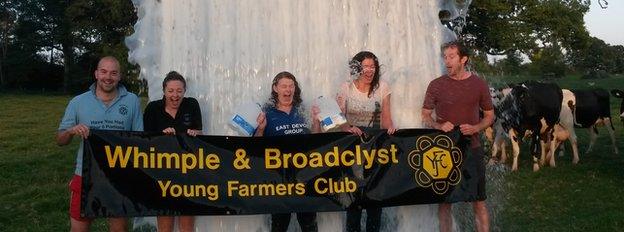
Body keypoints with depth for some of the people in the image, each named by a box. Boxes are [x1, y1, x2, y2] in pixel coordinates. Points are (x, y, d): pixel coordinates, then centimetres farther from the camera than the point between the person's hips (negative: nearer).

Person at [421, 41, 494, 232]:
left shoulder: (479, 84, 3)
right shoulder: (436, 85, 1)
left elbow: (490, 115, 11)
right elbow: (425, 115, 7)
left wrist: (475, 128, -9)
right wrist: (439, 126, -14)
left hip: (472, 149, 0)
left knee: (478, 202, 4)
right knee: (444, 201, 6)